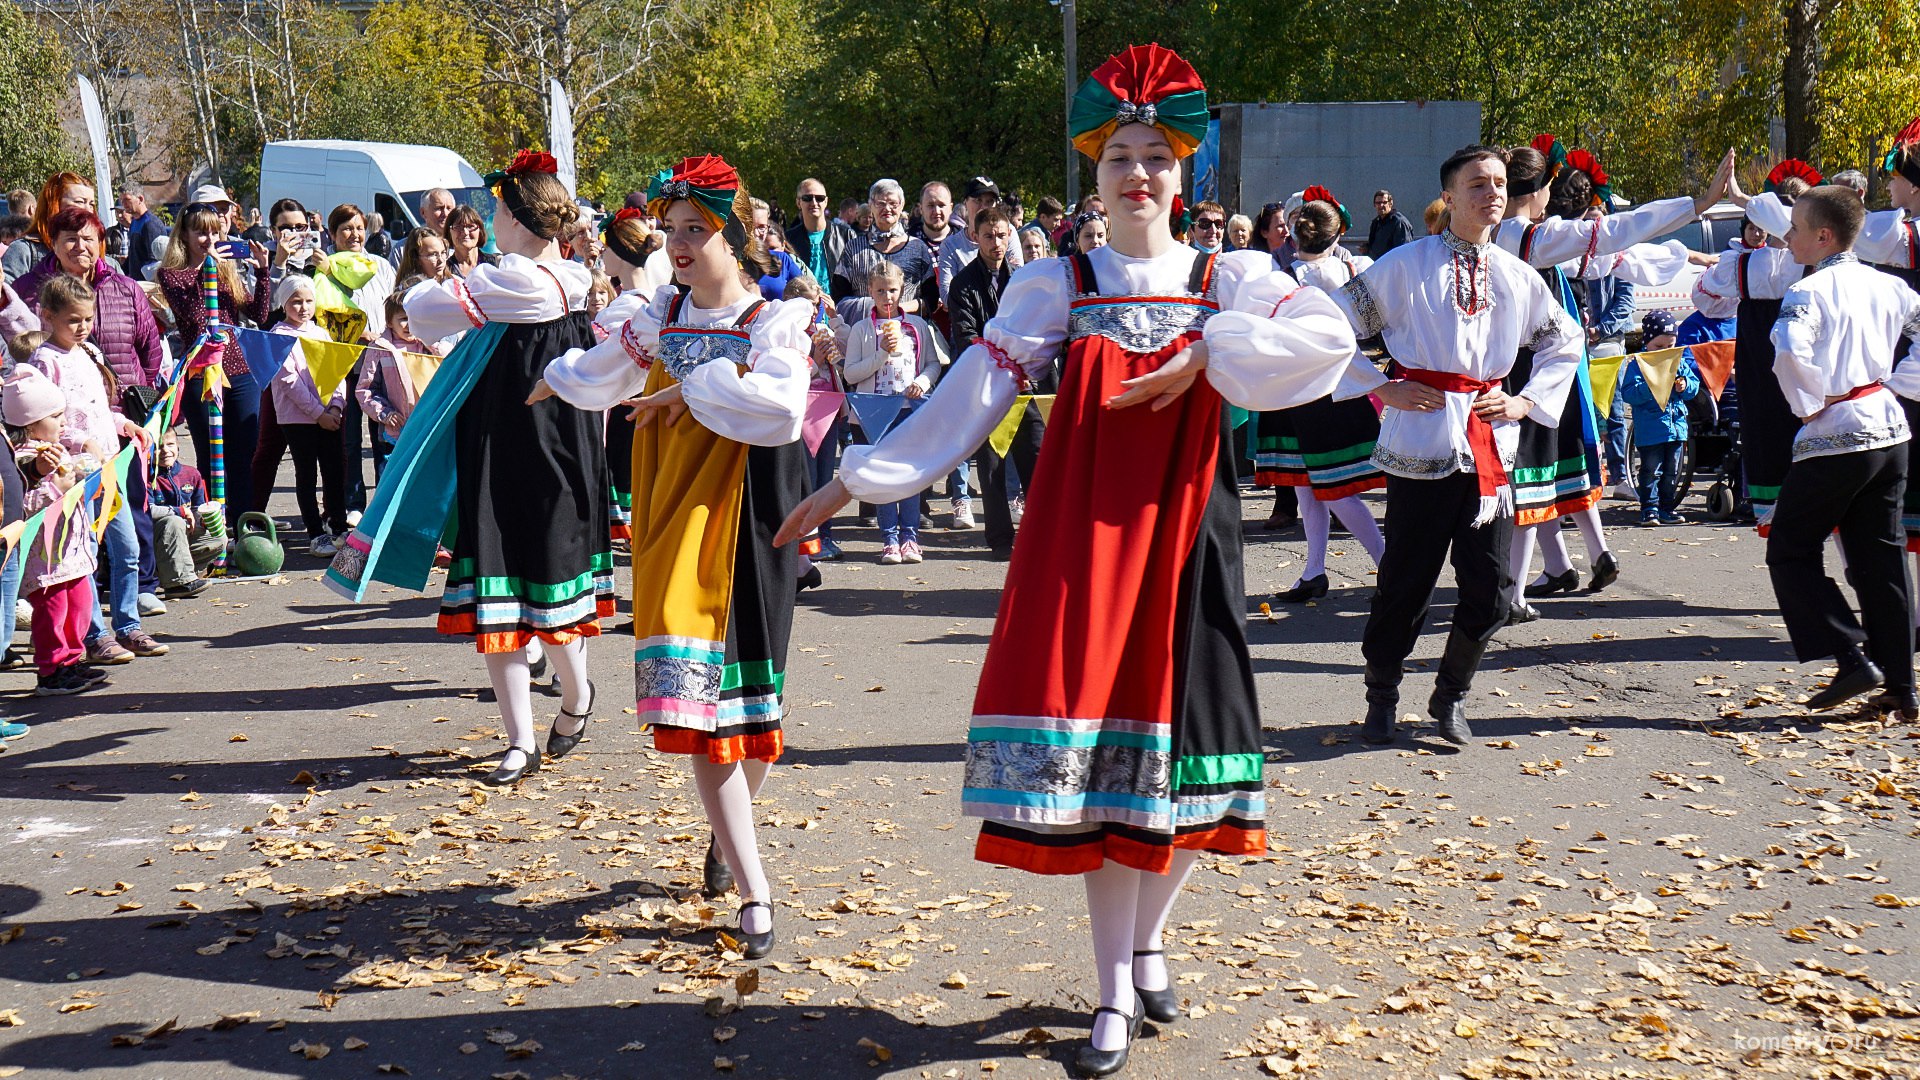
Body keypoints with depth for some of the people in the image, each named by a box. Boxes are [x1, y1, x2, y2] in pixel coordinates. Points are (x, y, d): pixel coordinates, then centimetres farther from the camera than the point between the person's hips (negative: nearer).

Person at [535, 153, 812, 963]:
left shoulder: (774, 320, -4)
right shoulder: (663, 317, 11)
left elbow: (782, 408, -23)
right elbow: (607, 372, 32)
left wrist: (693, 388, -15)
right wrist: (550, 381, 46)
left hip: (745, 521, -3)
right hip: (674, 517, 4)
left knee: (747, 693, 4)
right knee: (696, 697, -7)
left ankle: (728, 828, 35)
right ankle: (753, 891, -3)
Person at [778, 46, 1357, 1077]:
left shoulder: (1230, 279, 5)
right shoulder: (1057, 283, 5)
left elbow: (1332, 337, -10)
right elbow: (970, 391, -2)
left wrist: (1208, 355, -17)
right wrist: (853, 480, -8)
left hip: (1184, 532, 1)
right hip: (1083, 536, 0)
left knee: (1178, 736, 5)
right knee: (1089, 743, -3)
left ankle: (1147, 938, 30)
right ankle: (1115, 991, 9)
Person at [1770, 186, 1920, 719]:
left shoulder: (1810, 290, -12)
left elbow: (1790, 349, -29)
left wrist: (1809, 404, -15)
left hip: (1836, 434, -7)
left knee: (1790, 550, 5)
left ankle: (1853, 659, -4)